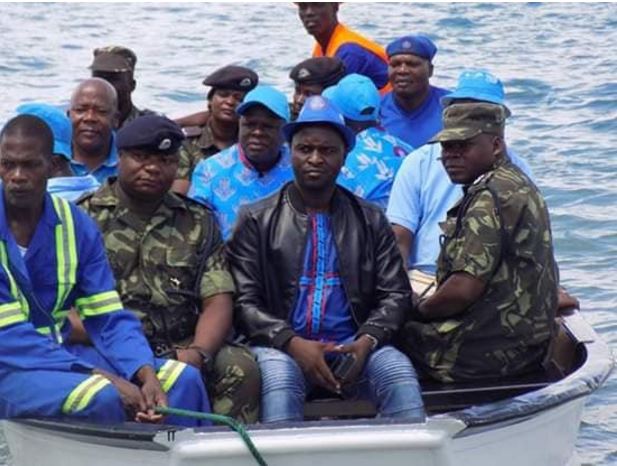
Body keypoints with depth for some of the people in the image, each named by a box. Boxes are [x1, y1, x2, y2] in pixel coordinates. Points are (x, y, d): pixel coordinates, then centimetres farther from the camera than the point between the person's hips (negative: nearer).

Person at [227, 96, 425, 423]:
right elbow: (244, 301, 2)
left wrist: (366, 341, -10)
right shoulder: (257, 220, 11)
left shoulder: (371, 221, 18)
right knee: (277, 376, -36)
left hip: (353, 349, 2)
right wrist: (293, 343, -14)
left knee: (399, 371, -29)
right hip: (282, 348, -2)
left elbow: (396, 294, 11)